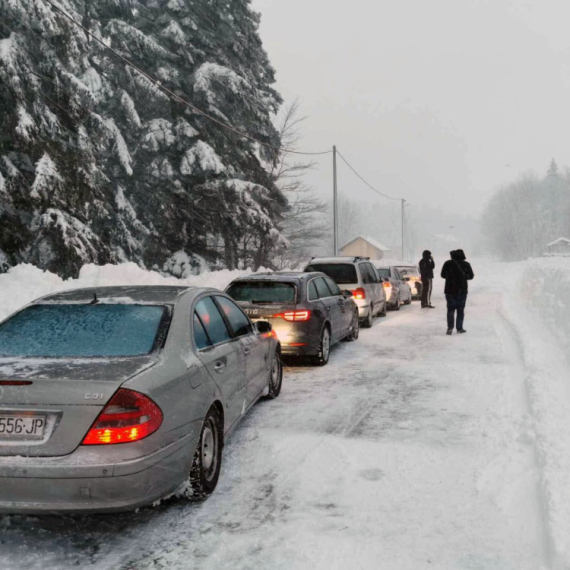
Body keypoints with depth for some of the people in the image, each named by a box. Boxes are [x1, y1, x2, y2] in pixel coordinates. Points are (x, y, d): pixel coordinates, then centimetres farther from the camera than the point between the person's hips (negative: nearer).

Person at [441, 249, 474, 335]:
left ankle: (450, 327, -9)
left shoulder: (448, 263, -6)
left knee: (450, 309, 4)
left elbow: (443, 275, 2)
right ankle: (459, 328, 10)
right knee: (460, 309, 9)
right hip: (462, 290, 0)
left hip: (450, 290, 0)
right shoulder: (466, 264, -4)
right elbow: (471, 276, 6)